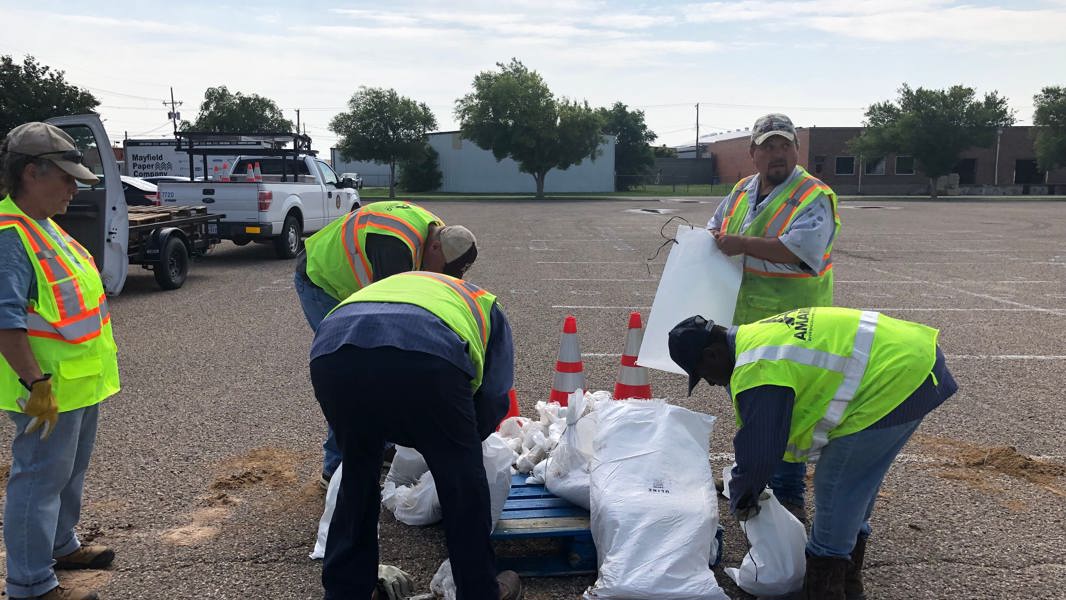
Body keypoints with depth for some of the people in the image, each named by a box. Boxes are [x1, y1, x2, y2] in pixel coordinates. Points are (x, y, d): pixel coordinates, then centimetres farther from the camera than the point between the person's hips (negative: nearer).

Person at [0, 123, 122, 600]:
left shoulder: (42, 226, 11)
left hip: (81, 380, 10)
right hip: (49, 389, -10)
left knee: (70, 471, 23)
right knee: (41, 478, 1)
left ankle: (60, 545, 41)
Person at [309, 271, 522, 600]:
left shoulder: (397, 283, 46)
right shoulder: (485, 306, 36)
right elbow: (494, 397, 27)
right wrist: (459, 440, 45)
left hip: (332, 352, 4)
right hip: (425, 355, -4)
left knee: (356, 477, 28)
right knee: (462, 482, 18)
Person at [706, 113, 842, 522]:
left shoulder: (814, 197, -12)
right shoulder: (741, 191, 11)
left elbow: (803, 248, -27)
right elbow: (715, 229, 24)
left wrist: (744, 244, -23)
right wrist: (713, 240, 1)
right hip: (744, 320, 8)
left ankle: (789, 498, 11)